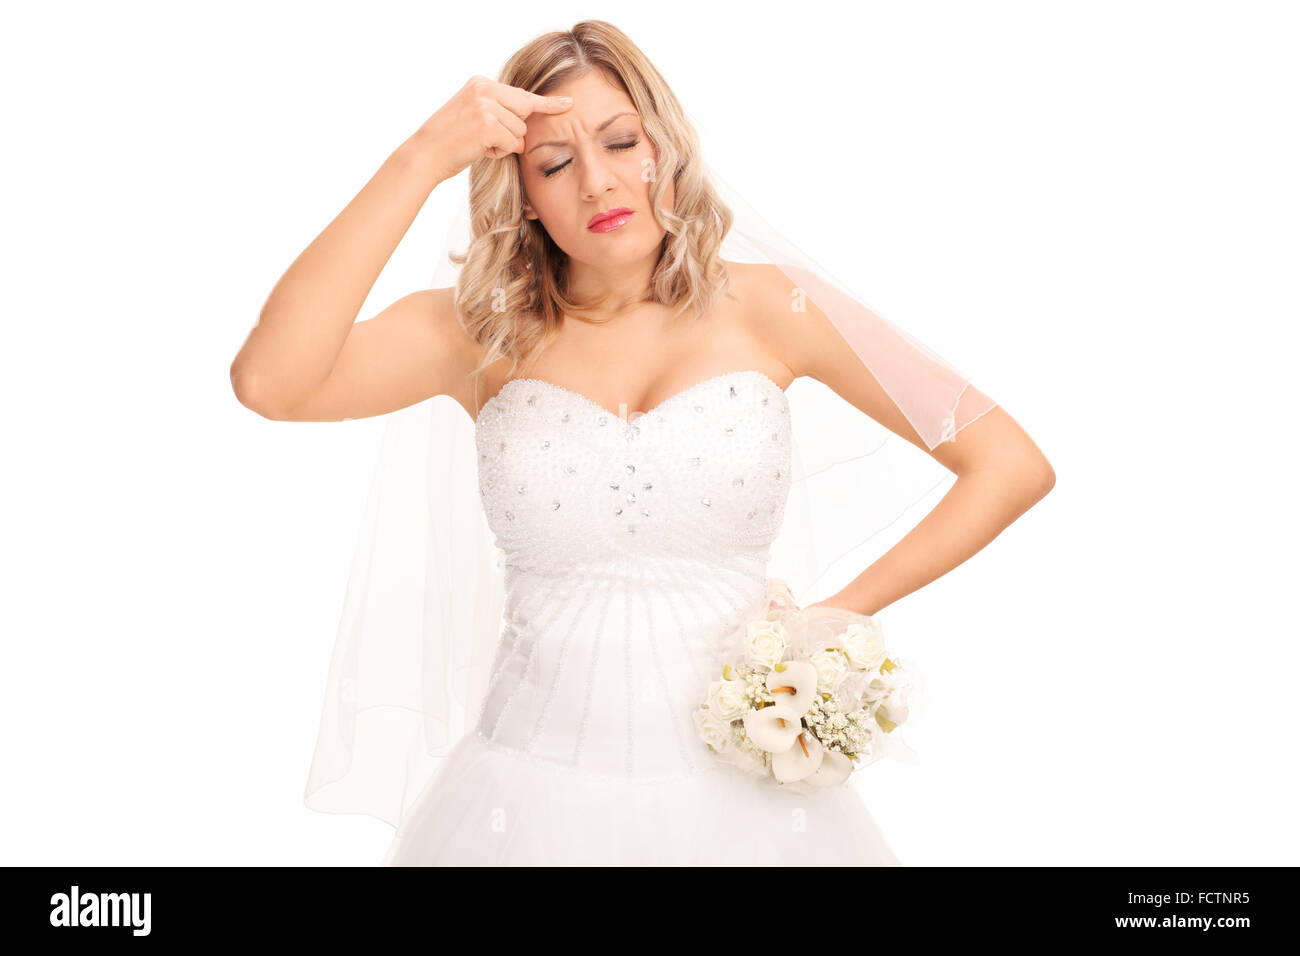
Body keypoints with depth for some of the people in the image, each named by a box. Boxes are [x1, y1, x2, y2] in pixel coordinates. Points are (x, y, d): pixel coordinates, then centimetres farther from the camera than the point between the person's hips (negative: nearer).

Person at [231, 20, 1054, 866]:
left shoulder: (760, 306, -4)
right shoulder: (482, 331, -2)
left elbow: (1014, 467, -2)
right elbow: (268, 382, -20)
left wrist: (837, 616, -4)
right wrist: (421, 162, -20)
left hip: (739, 787, 0)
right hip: (535, 790, 1)